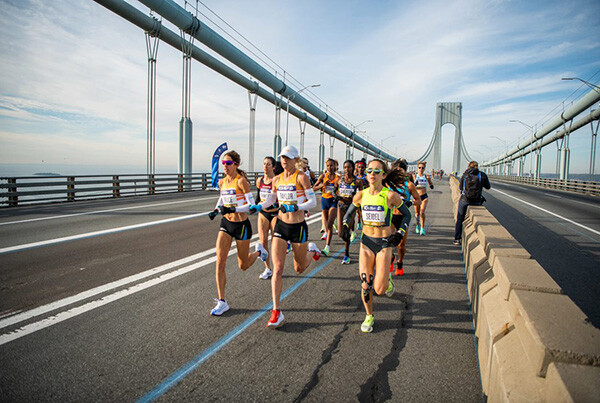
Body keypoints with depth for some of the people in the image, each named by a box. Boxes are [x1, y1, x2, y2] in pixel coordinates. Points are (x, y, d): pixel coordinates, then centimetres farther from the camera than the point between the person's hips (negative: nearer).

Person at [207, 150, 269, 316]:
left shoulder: (241, 181, -15)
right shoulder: (222, 182, 5)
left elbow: (252, 204, -18)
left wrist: (233, 209, -29)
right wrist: (216, 210, 6)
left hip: (241, 225, -5)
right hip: (226, 223, 5)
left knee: (243, 266, 9)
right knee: (220, 261, -7)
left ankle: (259, 251, 43)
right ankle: (222, 302, 2)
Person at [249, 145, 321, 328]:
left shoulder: (301, 177, -10)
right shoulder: (276, 179, 5)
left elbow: (313, 202, -13)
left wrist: (295, 207, -27)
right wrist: (258, 206, 2)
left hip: (298, 227, -3)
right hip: (280, 225, 3)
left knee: (299, 269, 15)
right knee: (277, 269, -7)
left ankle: (311, 250, 48)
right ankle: (276, 312, -1)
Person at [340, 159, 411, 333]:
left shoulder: (390, 195, -10)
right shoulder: (361, 195, -1)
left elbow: (406, 214, 4)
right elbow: (350, 212, 17)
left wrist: (400, 233, -8)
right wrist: (345, 225, -2)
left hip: (385, 243, -2)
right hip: (366, 242, 3)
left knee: (379, 290, -5)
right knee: (365, 285, 1)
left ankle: (387, 279, 31)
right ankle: (369, 316, 25)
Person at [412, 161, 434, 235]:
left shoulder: (426, 176, 0)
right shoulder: (415, 176, -1)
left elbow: (432, 187, 9)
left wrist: (429, 179, -10)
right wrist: (415, 183, -27)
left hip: (424, 196, 0)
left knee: (422, 212, -15)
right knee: (417, 213, 8)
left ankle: (422, 228, -8)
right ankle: (417, 225, 36)